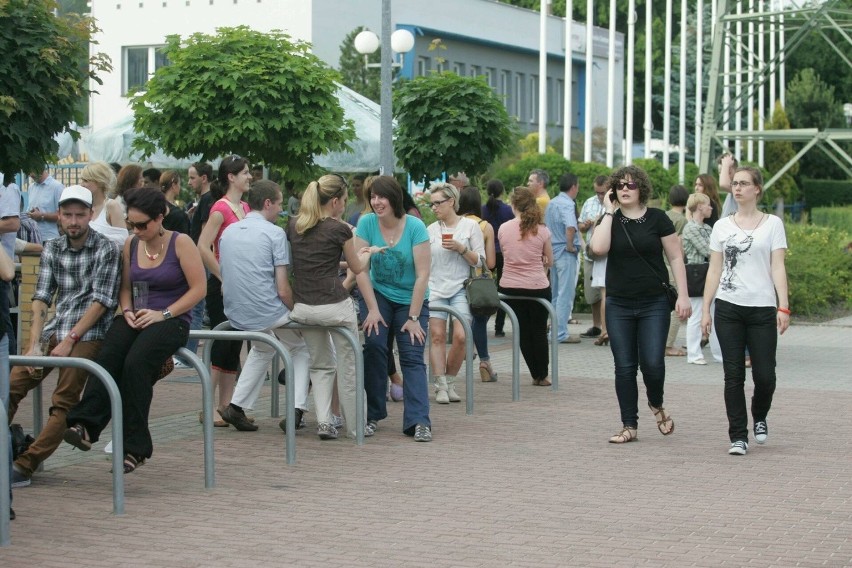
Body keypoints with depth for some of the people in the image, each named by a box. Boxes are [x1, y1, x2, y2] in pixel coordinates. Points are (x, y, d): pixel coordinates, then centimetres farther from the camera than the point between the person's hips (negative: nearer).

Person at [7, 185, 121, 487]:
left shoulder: (106, 249, -3)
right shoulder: (52, 248, 12)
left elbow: (101, 301, -10)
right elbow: (41, 298, 6)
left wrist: (69, 341, -15)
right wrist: (34, 345, -7)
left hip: (88, 334, -5)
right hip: (53, 330, 6)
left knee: (63, 404, -12)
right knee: (11, 387, -6)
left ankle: (25, 466, -15)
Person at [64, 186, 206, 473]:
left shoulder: (181, 244, -3)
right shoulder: (131, 245, 13)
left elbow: (198, 288, -6)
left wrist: (164, 314, -12)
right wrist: (128, 311, 1)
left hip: (171, 320, -5)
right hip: (136, 318, 5)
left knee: (136, 362, -31)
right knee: (107, 357, -27)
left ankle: (134, 446, -27)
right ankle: (86, 425, -43)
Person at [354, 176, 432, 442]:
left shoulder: (415, 227, -15)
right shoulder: (367, 223, -10)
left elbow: (422, 275, -15)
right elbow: (361, 269, -9)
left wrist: (414, 317, -16)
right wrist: (372, 310, -14)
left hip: (410, 299, -1)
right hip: (377, 294, 1)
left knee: (412, 356, -11)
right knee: (374, 343, -19)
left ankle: (419, 422, -16)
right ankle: (373, 415, -6)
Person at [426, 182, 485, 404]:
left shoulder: (470, 226, 3)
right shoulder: (431, 230, 10)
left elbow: (479, 261, 2)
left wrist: (462, 248, -13)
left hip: (460, 288, -2)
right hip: (435, 288, 2)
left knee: (460, 336, -13)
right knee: (437, 335, -8)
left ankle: (449, 383, 4)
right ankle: (441, 386, -5)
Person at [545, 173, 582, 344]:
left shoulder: (551, 203, 13)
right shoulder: (568, 204, -16)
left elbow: (544, 225, 20)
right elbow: (570, 227, -32)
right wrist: (570, 245, -18)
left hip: (552, 251, 9)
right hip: (566, 253, -9)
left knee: (555, 294, 16)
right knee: (565, 295, -4)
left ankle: (554, 328, 21)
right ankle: (561, 334, -3)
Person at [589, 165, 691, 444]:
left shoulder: (657, 219, -1)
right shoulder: (611, 220, 4)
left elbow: (676, 257, 1)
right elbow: (599, 247, -16)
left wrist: (683, 295, -6)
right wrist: (609, 211, -10)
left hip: (654, 304, -2)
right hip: (619, 305, 2)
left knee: (652, 363, -9)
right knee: (624, 367, 3)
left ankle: (656, 405, 22)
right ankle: (629, 426, 12)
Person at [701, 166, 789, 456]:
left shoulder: (772, 224, 4)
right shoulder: (722, 226, 9)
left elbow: (778, 268, -1)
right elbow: (714, 270, 10)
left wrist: (783, 307, -10)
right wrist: (705, 309, 4)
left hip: (762, 308, -1)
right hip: (728, 308, 2)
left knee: (764, 375, -3)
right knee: (733, 375, 0)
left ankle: (759, 417, 27)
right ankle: (738, 436, 6)